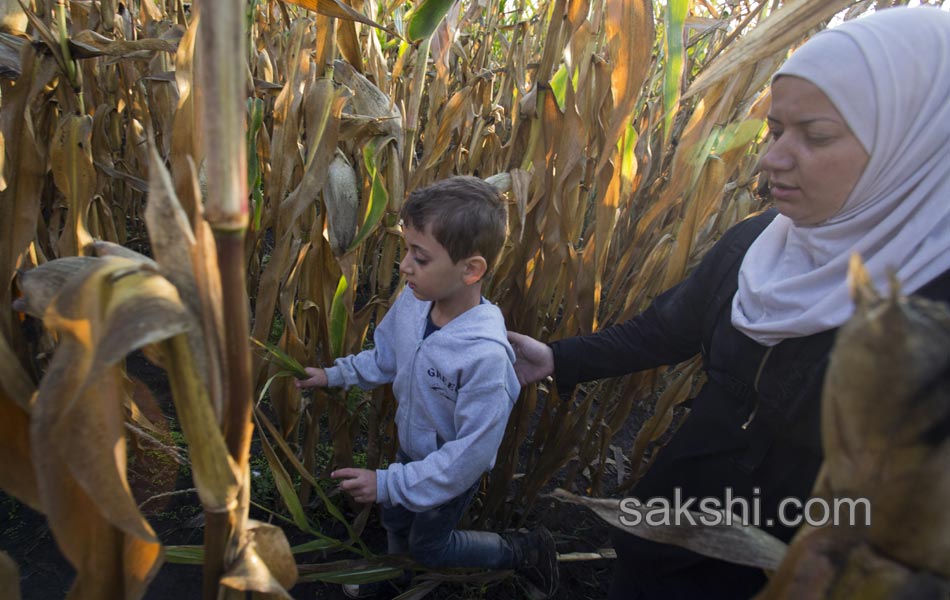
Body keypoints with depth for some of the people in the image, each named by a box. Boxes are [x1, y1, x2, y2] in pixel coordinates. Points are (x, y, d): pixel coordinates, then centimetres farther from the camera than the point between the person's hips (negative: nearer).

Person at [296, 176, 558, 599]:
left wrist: (389, 484, -29)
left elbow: (471, 454, -33)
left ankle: (526, 552, 37)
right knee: (394, 519, 31)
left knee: (428, 547, 21)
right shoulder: (413, 302, -21)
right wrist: (334, 375, -4)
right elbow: (386, 357, 1)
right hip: (413, 448, 6)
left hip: (455, 470, -6)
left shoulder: (484, 354, -42)